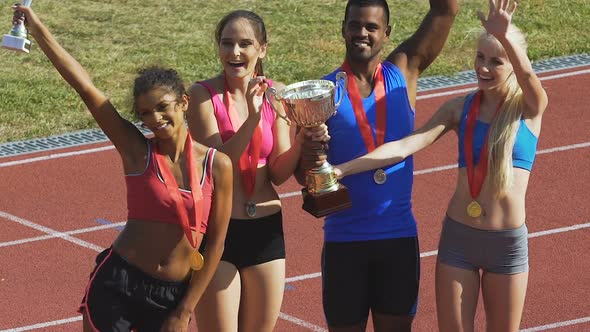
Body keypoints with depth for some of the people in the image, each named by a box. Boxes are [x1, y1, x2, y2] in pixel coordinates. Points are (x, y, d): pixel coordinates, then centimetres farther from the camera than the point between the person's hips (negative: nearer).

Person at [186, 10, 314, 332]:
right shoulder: (203, 94, -9)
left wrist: (302, 136, -17)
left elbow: (280, 172, 1)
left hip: (266, 230, 4)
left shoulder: (275, 94, 2)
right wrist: (252, 118, -26)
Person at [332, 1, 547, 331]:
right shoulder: (460, 108, 2)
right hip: (457, 237, 2)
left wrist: (505, 36, -49)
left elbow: (528, 75, -27)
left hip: (508, 243, -2)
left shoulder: (529, 107, -4)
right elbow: (406, 145, -8)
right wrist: (341, 169, -20)